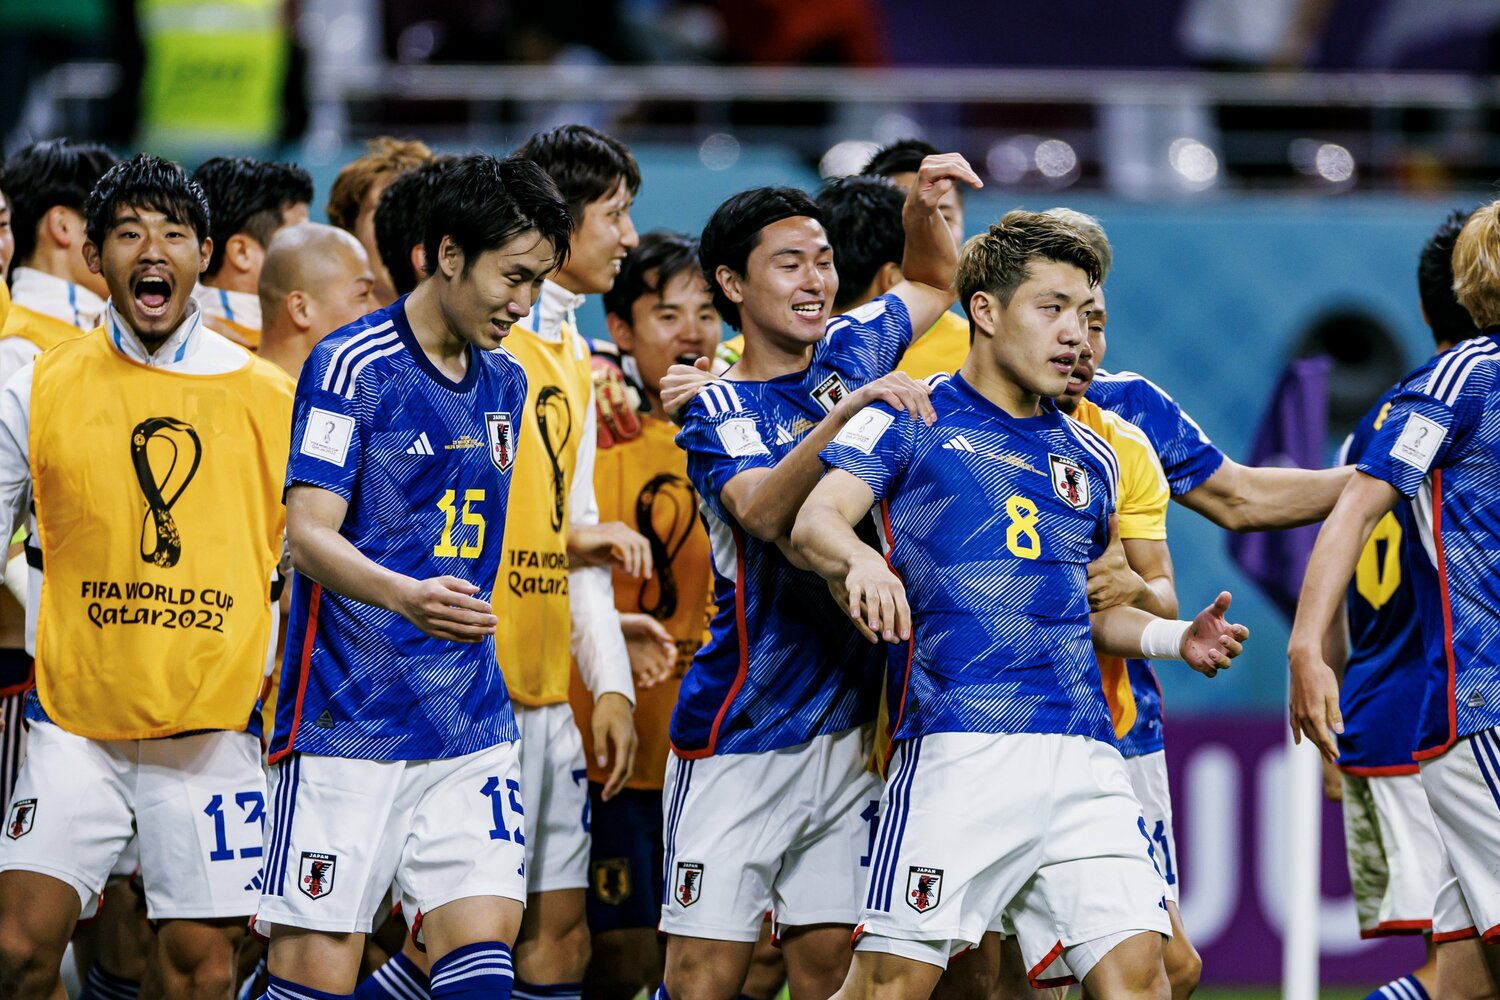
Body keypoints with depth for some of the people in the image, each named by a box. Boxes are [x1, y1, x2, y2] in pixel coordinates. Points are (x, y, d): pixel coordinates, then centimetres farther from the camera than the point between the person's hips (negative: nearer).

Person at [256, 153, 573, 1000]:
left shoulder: (506, 383, 15)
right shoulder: (352, 365, -7)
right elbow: (308, 534, -16)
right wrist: (407, 596, -32)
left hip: (472, 730, 6)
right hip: (348, 728, -6)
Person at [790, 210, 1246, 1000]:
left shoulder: (1088, 459, 23)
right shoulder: (913, 422, 6)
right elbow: (814, 522, -7)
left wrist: (1173, 638, 15)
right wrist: (860, 558, -30)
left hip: (1082, 754, 5)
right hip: (960, 747, -5)